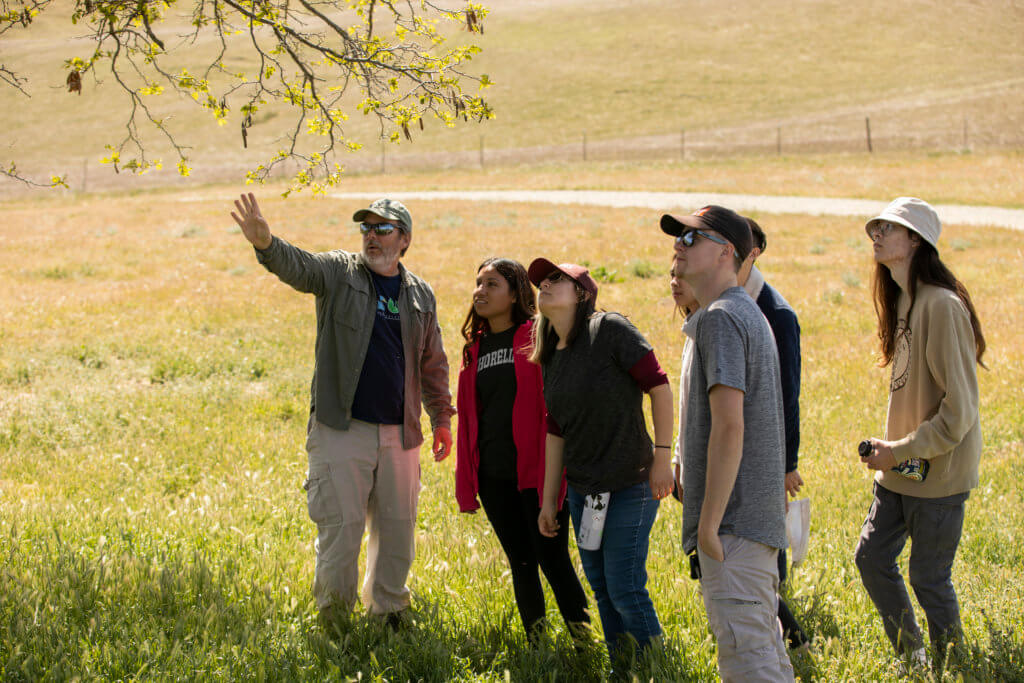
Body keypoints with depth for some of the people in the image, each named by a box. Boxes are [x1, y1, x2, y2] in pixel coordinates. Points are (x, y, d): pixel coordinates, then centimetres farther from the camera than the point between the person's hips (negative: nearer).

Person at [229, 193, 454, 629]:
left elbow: (432, 363, 19)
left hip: (399, 433, 4)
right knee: (341, 526, -4)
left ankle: (388, 611, 27)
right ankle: (333, 618, 11)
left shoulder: (420, 295, 11)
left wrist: (441, 418, 17)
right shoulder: (339, 273, 0)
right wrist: (265, 243, -41)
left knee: (397, 528, 10)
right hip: (342, 429, -4)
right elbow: (295, 266, -20)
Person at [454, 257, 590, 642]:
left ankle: (585, 641, 7)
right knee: (520, 562, 10)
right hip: (493, 476, 5)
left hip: (535, 472, -5)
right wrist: (465, 481, 14)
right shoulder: (475, 347, 14)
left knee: (552, 559, -5)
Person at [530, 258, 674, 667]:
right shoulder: (550, 358, 8)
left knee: (625, 590, -6)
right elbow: (556, 433, 13)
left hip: (628, 486, -7)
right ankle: (621, 668, 26)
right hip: (581, 491, 7)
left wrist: (662, 457, -17)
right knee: (600, 587, 12)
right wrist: (549, 501, 13)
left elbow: (659, 387, -14)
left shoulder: (609, 330, -12)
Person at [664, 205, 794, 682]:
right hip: (759, 515, 11)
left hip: (733, 518, -11)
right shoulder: (750, 313, 18)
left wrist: (709, 521, -21)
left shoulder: (720, 319, -14)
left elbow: (729, 426, -22)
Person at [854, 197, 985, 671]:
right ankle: (911, 659, 27)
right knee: (871, 557, 11)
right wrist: (890, 449, 11)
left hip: (938, 468, -9)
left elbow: (959, 410, -21)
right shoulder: (901, 300, 9)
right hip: (900, 467, 9)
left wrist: (901, 450, -17)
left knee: (929, 578, 1)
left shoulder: (941, 305, -20)